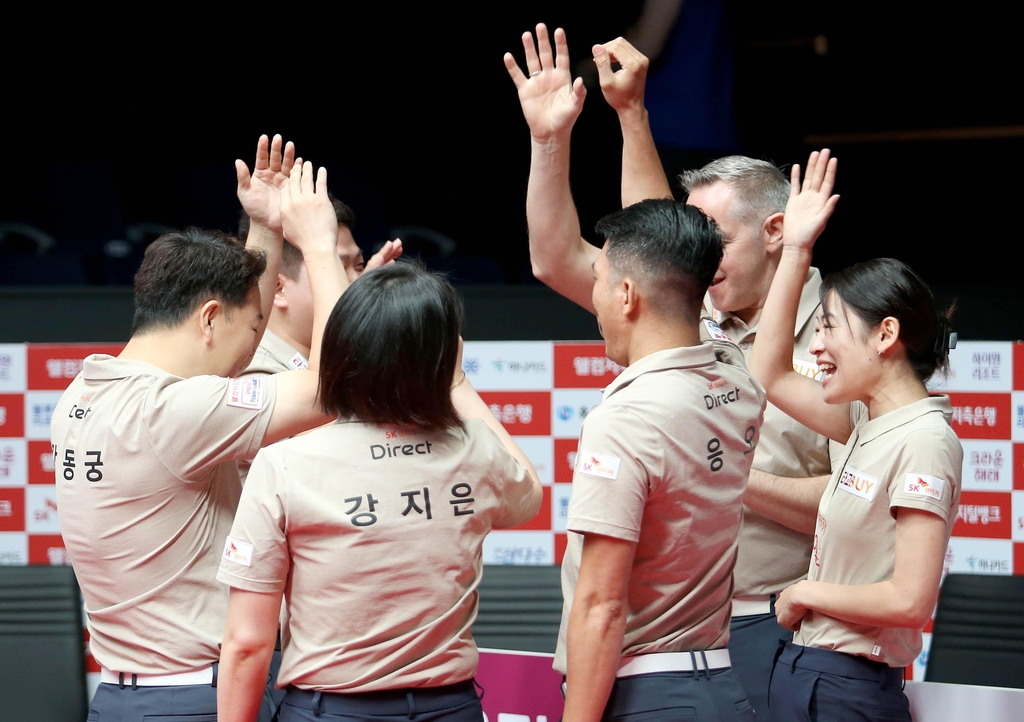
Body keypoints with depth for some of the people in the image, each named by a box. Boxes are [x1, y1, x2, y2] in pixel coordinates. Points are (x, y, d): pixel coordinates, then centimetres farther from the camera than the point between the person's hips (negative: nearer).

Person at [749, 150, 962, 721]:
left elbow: (909, 600, -22)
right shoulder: (870, 425, 9)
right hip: (804, 672, 8)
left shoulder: (924, 440, -16)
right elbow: (771, 376, 21)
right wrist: (796, 250, 17)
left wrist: (805, 592, -8)